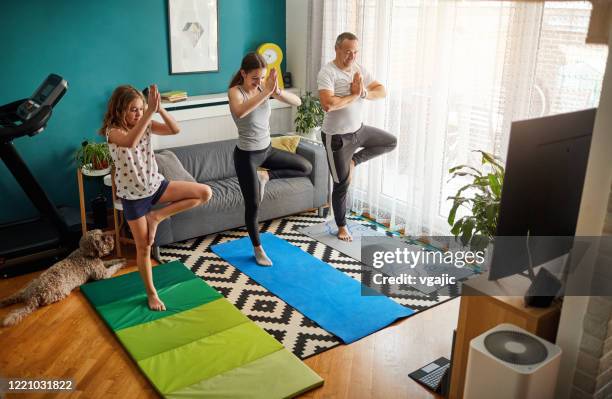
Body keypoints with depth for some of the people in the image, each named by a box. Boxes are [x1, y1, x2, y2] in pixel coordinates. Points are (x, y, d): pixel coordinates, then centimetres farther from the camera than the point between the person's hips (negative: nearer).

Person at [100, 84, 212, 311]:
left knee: (205, 193, -8)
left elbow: (176, 130, -13)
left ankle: (157, 217, -1)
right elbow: (130, 142, -42)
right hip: (133, 195, -5)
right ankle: (151, 293, 26)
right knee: (144, 247, 5)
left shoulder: (146, 125, -2)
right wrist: (150, 112, -45)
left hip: (156, 185, 5)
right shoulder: (113, 132, -18)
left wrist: (160, 109, -28)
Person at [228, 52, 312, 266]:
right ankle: (258, 249, 24)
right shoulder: (235, 91, -17)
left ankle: (265, 176, 16)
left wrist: (277, 91, -29)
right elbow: (240, 112, -42)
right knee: (253, 205, 4)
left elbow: (297, 101, -11)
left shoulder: (264, 87, -3)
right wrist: (266, 92, -46)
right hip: (246, 155, -6)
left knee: (306, 167, 10)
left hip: (267, 150, 6)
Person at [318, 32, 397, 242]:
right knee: (342, 184, 4)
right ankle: (341, 226, 23)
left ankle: (353, 161, 18)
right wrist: (354, 95, -22)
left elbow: (382, 91, 1)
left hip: (359, 130, 7)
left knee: (391, 142, 15)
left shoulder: (359, 69, 2)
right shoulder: (327, 72, -20)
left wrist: (364, 92, -20)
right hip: (337, 137, -7)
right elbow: (328, 105, -34)